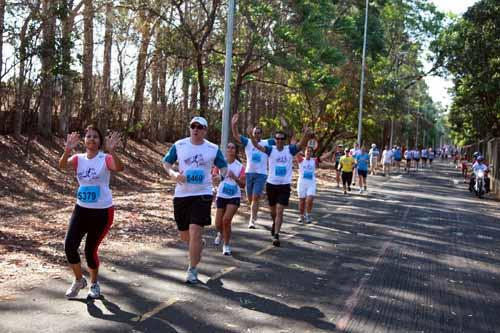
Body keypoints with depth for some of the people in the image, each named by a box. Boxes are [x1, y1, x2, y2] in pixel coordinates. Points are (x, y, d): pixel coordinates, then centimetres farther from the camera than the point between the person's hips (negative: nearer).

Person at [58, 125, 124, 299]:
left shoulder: (105, 159, -10)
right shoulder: (78, 159, 1)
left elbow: (119, 168, -31)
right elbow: (62, 165, -20)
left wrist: (111, 151, -47)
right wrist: (67, 150, -39)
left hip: (103, 211, -3)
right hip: (81, 209, 4)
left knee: (90, 250, 3)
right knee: (69, 246, -7)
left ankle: (94, 284, 29)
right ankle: (79, 280, 19)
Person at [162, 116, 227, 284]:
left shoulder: (213, 149, -1)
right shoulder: (179, 145, 1)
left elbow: (223, 166, 11)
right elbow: (166, 162, 8)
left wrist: (221, 175, -12)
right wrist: (173, 174, -13)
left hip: (202, 194, -2)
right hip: (181, 194, 3)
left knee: (195, 232, -13)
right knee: (184, 234, 12)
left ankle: (192, 270, 2)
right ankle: (198, 245, 48)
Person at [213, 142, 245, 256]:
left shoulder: (240, 166, -5)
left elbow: (243, 184, -7)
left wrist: (235, 177, -25)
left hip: (234, 197, -2)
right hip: (221, 196, 2)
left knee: (226, 220, -18)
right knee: (218, 224, 7)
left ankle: (226, 245, 3)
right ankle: (221, 233, 45)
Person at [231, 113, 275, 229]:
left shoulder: (267, 143, 5)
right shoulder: (247, 142, 5)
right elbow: (236, 136, -6)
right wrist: (234, 124, -23)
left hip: (261, 174, -2)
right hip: (249, 173, 2)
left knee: (255, 198, -10)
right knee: (250, 198, 12)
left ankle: (252, 220, -8)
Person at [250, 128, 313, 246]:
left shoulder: (290, 150, -2)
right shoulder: (271, 150, -3)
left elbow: (301, 144, -18)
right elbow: (257, 145, -17)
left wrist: (306, 135, -39)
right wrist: (251, 135, -36)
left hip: (285, 185, -1)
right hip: (271, 184, 2)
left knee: (279, 211, -8)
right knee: (273, 211, 18)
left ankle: (276, 235, -7)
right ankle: (275, 223, 48)